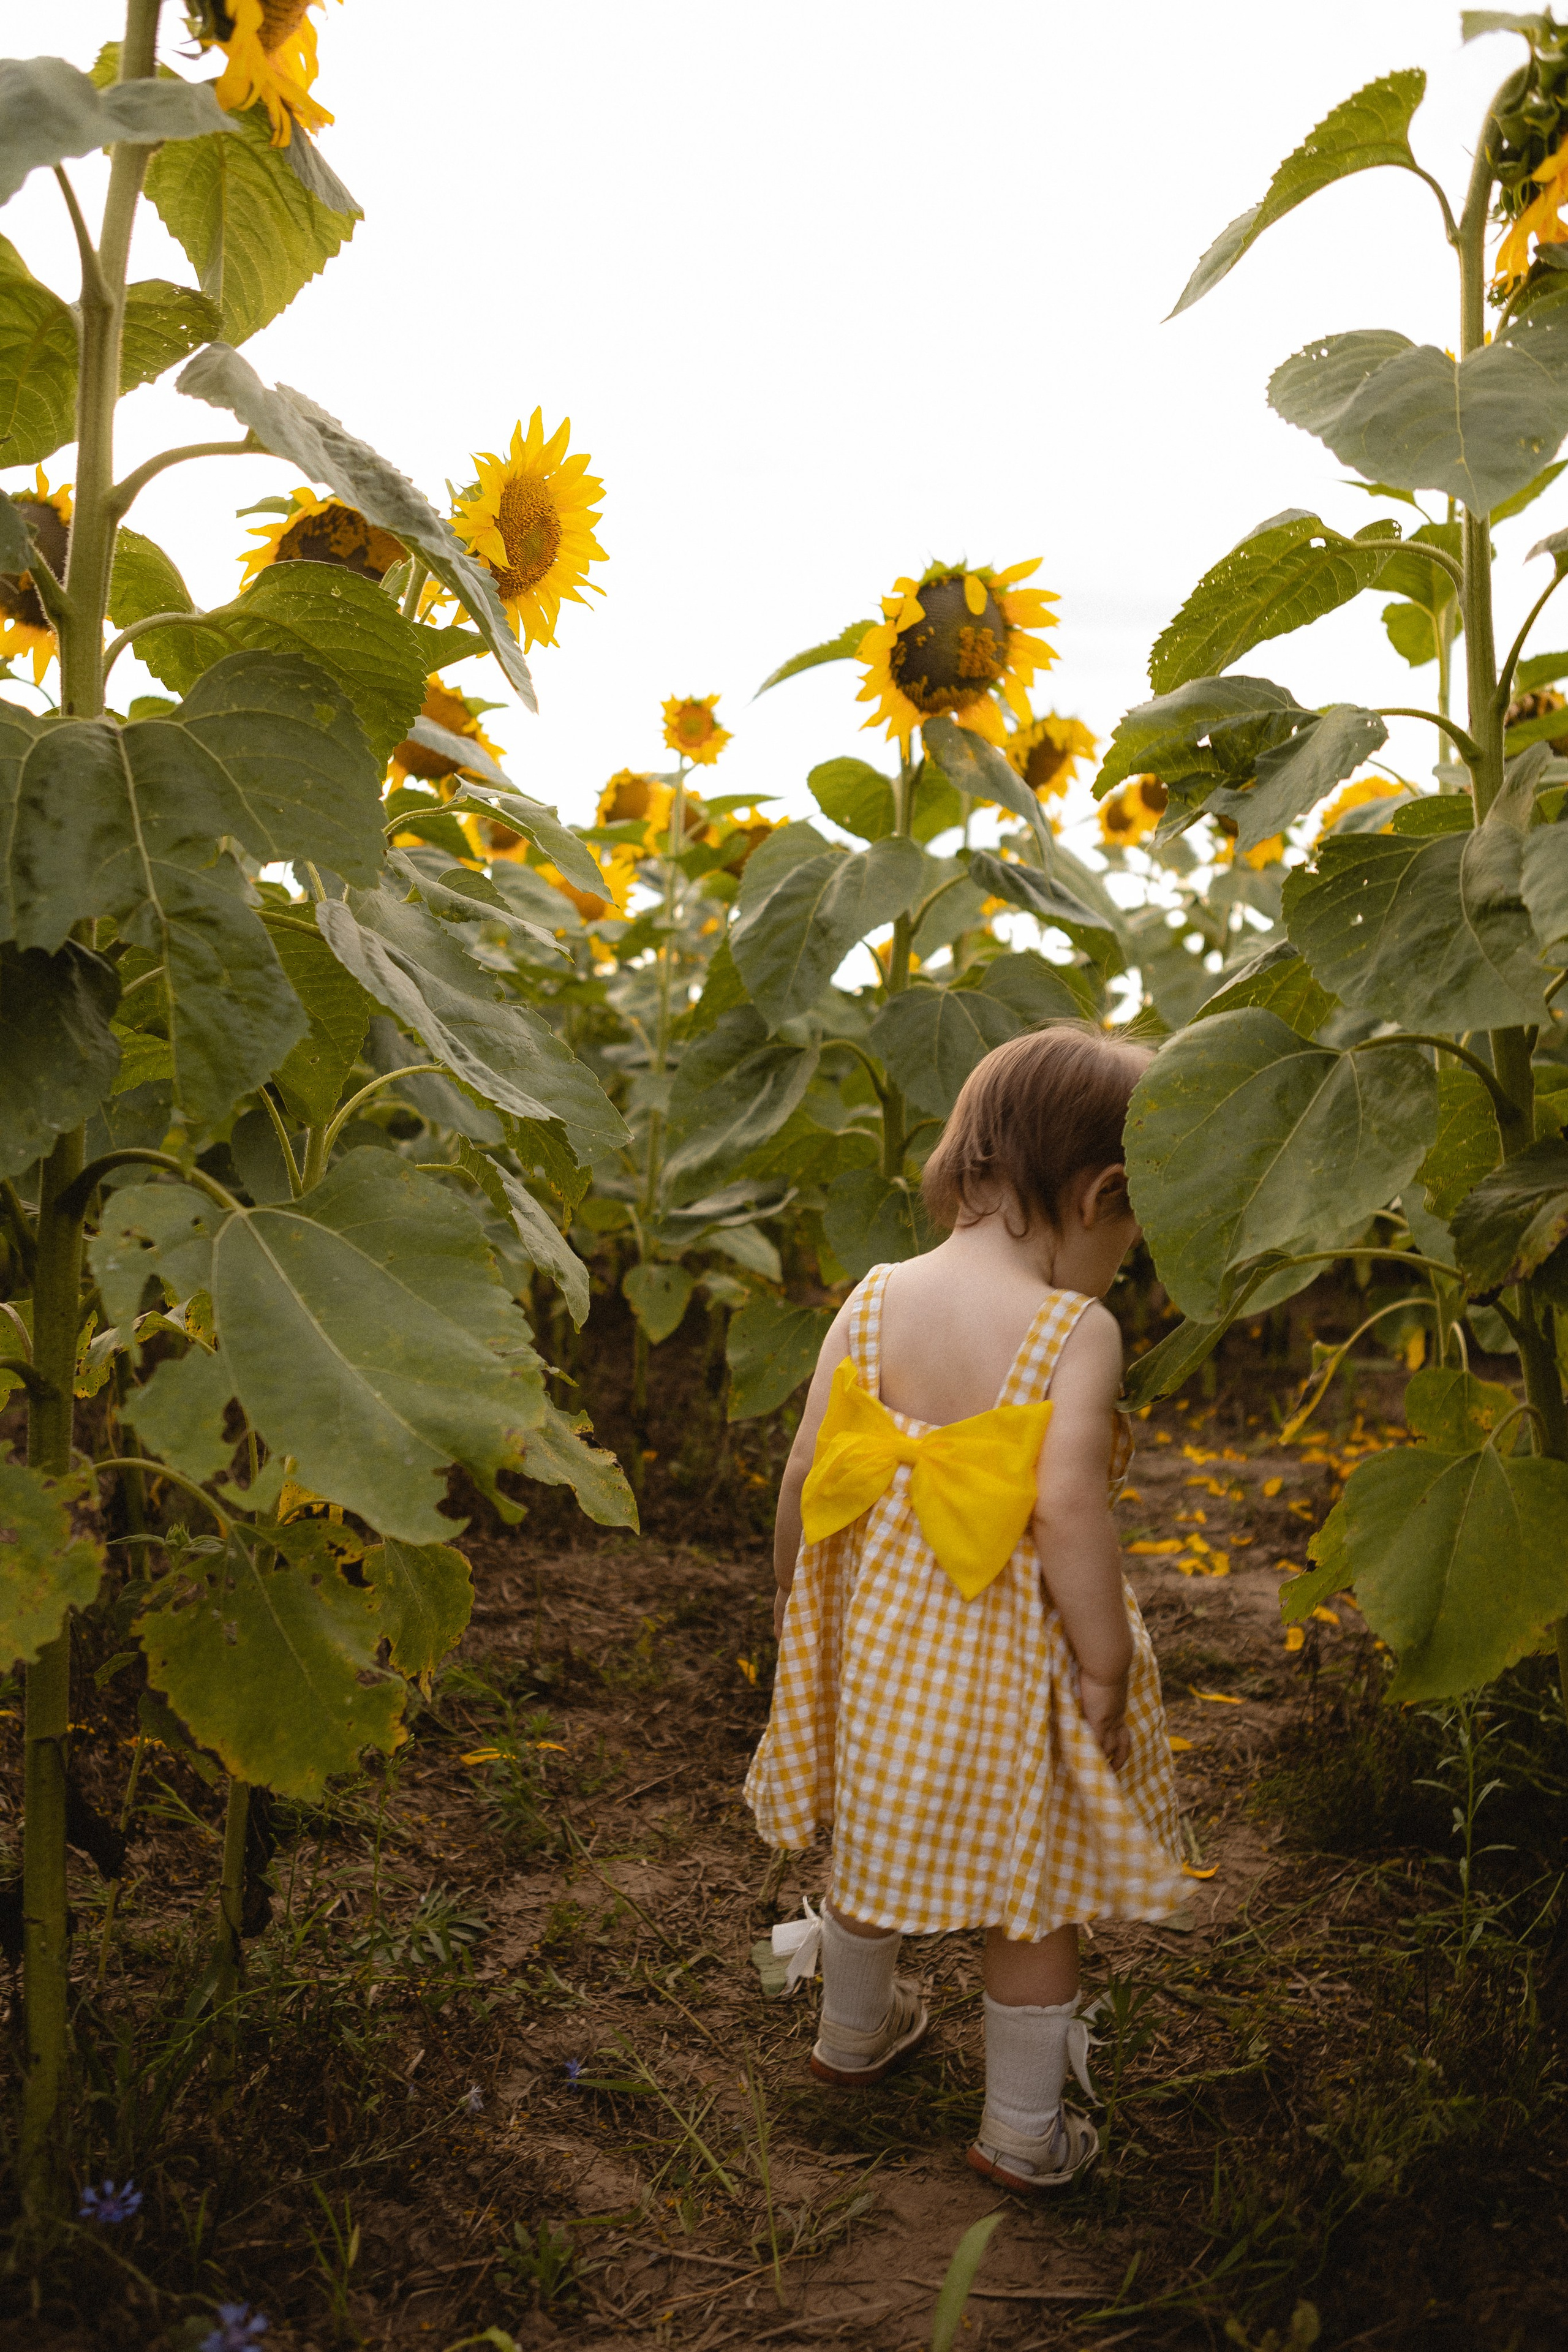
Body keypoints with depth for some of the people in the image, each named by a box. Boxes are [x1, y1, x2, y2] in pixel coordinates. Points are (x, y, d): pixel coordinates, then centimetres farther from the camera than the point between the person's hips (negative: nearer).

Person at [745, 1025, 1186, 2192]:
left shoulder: (875, 1298, -7)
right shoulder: (1076, 1330, -21)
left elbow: (808, 1469, -4)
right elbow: (1069, 1505, -28)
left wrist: (793, 1597, 11)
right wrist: (1105, 1662, -17)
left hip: (881, 1631, 5)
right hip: (1011, 1656, -5)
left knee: (880, 1842, 28)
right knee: (1034, 1883, 16)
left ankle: (855, 2031, 51)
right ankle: (1023, 2130, 33)